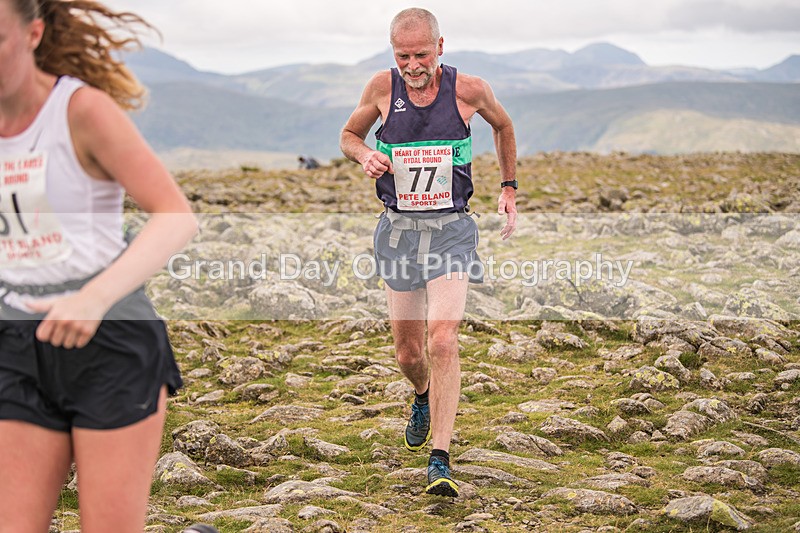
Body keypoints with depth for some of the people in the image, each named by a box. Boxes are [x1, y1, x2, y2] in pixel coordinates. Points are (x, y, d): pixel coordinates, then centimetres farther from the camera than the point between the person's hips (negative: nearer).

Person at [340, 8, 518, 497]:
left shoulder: (469, 90, -6)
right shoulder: (383, 88, -3)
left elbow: (503, 126, 16)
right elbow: (349, 135, 14)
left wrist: (509, 189, 13)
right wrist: (365, 155, -9)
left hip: (450, 229, -2)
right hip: (398, 230, 2)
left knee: (443, 341, -17)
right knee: (408, 351, 10)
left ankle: (440, 462, -15)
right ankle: (423, 398, 47)